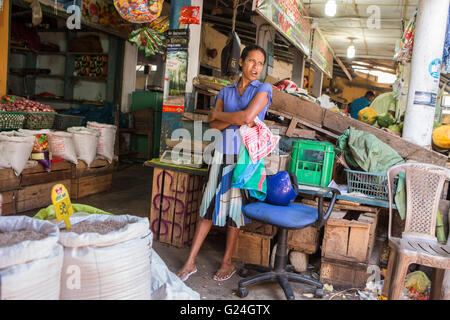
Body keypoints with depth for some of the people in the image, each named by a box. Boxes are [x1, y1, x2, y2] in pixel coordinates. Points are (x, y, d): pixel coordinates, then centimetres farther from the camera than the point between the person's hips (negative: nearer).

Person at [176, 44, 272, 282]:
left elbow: (247, 115, -16)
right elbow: (213, 125, 1)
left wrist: (219, 114, -3)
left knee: (234, 206, 3)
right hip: (223, 152, 3)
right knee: (209, 204, 4)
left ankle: (228, 262, 20)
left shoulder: (263, 89, 1)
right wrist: (238, 119, -14)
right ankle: (190, 262, 11)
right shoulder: (226, 91, 12)